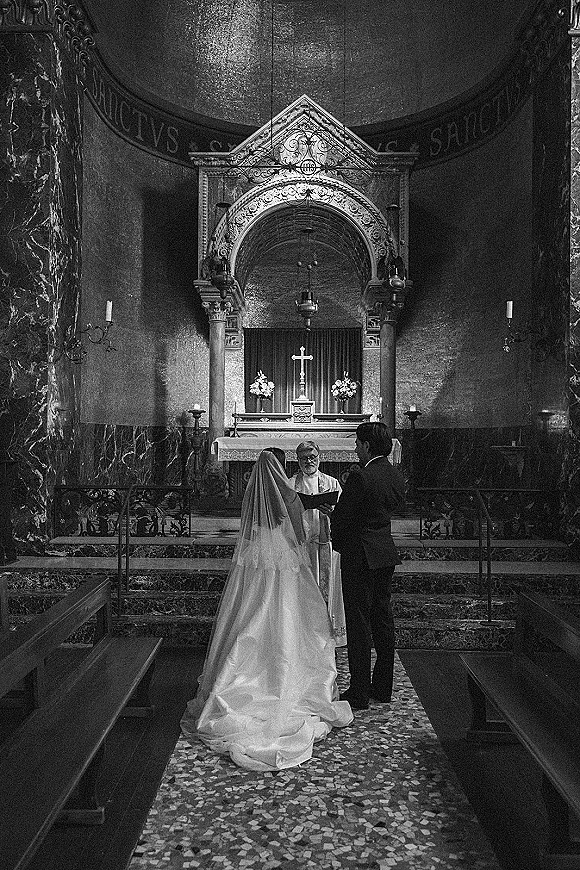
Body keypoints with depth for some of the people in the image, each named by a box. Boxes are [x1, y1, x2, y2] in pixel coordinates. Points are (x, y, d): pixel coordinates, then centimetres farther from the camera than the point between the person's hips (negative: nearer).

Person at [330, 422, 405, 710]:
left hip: (359, 555, -8)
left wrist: (338, 540, 5)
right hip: (387, 553, 8)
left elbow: (340, 516, -14)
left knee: (359, 621, -1)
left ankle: (359, 692, 6)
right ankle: (383, 686, 25)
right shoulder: (396, 475, 6)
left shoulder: (360, 476, -18)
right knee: (383, 617, 15)